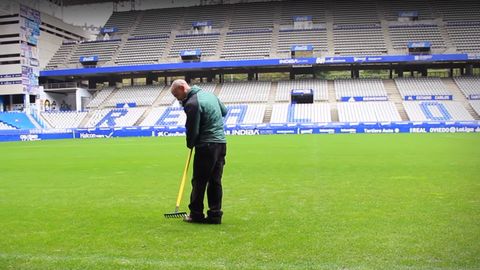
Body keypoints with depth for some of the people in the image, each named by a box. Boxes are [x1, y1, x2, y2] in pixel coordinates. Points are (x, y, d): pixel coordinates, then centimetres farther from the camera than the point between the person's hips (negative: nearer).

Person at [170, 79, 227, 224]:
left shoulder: (192, 103, -15)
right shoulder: (210, 94, 12)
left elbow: (192, 131, -12)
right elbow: (224, 111, 27)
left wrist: (190, 144, 7)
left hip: (206, 146, -8)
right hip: (221, 143, 8)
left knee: (199, 181, 3)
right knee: (215, 181, 10)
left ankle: (196, 214, 11)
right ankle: (215, 215, 12)